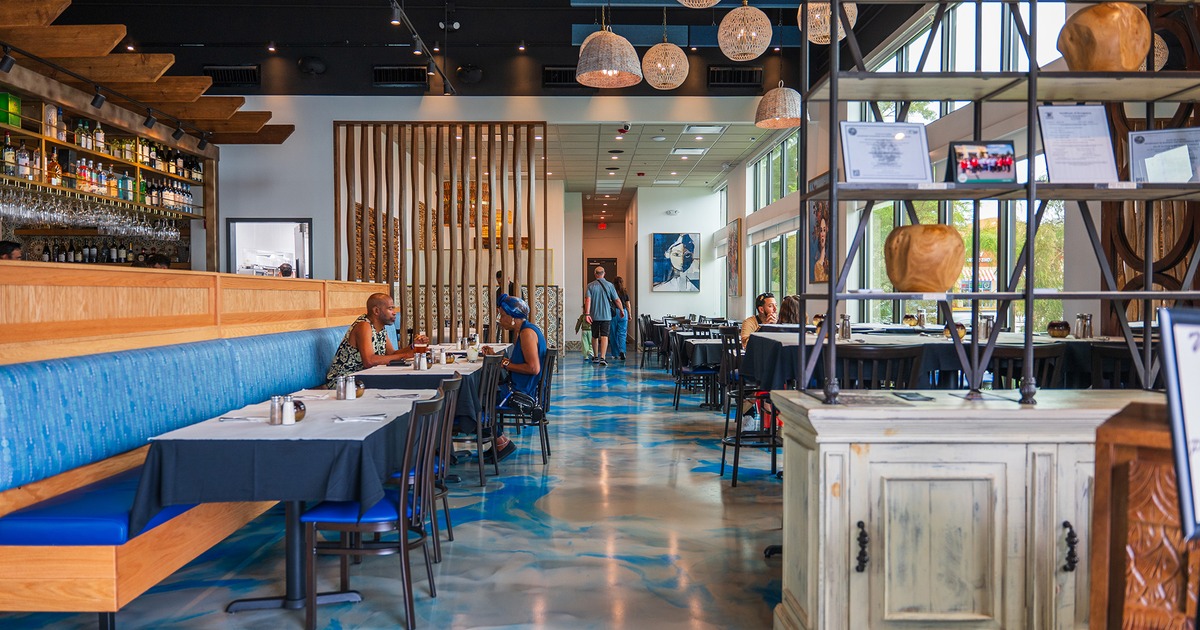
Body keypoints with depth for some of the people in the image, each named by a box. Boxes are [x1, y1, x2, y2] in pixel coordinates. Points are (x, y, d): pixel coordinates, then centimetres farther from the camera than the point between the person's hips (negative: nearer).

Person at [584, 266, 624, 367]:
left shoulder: (590, 285, -1)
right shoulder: (609, 285, -1)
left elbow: (588, 299, -12)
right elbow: (617, 300, 1)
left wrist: (587, 313, -17)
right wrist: (622, 310, 16)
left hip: (594, 315, 1)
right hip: (606, 315, -1)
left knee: (595, 336, 15)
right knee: (604, 336, -5)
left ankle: (596, 357, 27)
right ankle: (602, 358, -17)